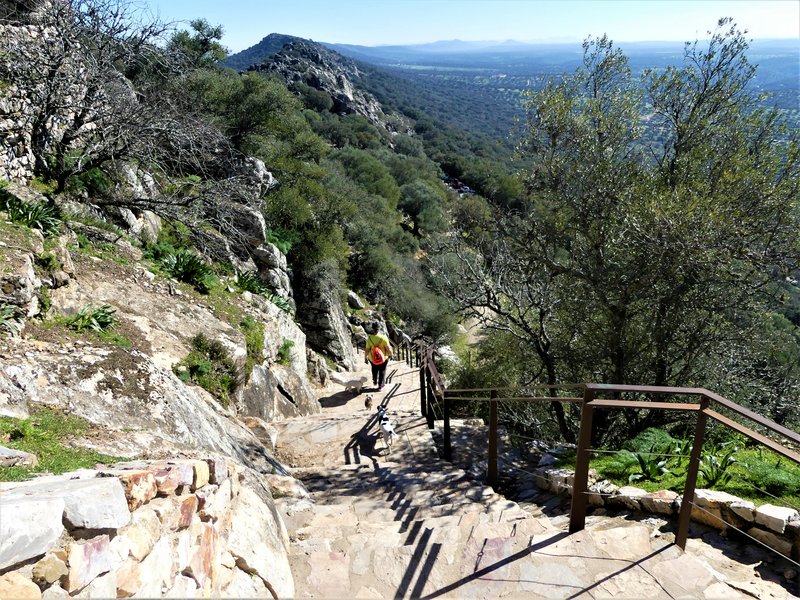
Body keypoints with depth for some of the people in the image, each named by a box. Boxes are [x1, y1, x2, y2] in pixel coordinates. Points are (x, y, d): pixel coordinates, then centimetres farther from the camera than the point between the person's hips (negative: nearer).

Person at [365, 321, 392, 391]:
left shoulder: (369, 338, -22)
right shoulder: (383, 337, -26)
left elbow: (367, 350, -14)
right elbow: (388, 348, -19)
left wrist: (365, 357, 2)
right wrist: (390, 354, 2)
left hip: (372, 358, 2)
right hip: (384, 358, -2)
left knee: (374, 369, 30)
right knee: (382, 371, 20)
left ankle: (375, 381, 51)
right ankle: (380, 386, 28)